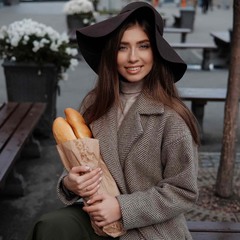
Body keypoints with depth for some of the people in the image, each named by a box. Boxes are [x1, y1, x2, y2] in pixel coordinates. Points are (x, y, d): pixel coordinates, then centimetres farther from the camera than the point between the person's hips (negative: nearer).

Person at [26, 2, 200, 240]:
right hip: (100, 215, 4)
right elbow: (79, 161, 7)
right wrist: (70, 183, -15)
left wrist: (122, 208, -17)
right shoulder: (94, 103, -2)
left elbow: (183, 191, -10)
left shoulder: (171, 116, -16)